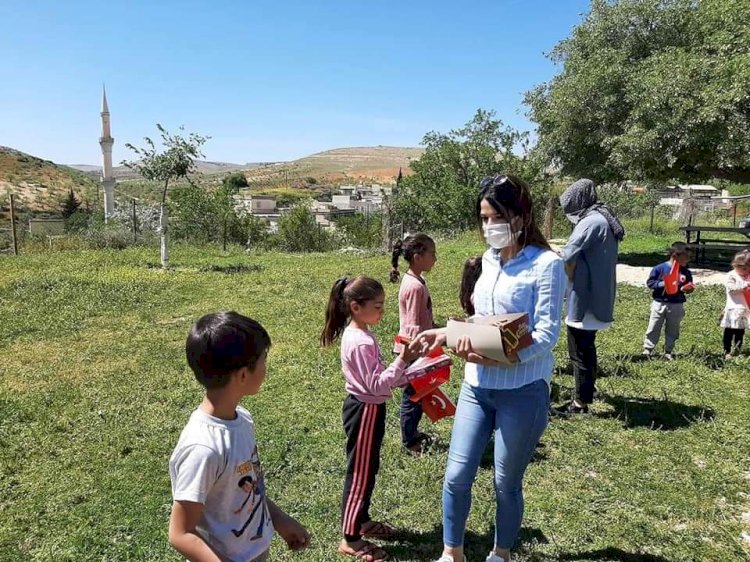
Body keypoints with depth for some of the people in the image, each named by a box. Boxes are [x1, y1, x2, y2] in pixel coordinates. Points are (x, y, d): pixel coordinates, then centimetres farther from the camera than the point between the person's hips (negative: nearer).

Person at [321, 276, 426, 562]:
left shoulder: (359, 334, 5)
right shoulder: (360, 342, -26)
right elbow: (376, 385, -25)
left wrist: (408, 377, 3)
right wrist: (403, 360, -28)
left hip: (367, 409, 10)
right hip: (365, 411, -10)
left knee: (367, 469, 22)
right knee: (360, 473, 4)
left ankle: (362, 520, 40)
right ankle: (350, 539, 20)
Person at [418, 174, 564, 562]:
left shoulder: (546, 264, -13)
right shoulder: (489, 259, 8)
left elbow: (546, 334, -17)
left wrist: (501, 356, -29)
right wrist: (446, 333, -1)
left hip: (522, 392, -5)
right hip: (476, 386, 6)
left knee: (506, 484, 13)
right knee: (456, 475, 9)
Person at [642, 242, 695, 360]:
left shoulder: (686, 272, 0)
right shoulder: (660, 268, -10)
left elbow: (688, 287, 8)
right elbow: (650, 282, -7)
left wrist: (687, 289, -14)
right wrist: (661, 284, -21)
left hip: (676, 306, 3)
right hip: (659, 303, -3)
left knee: (672, 331, 11)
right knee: (653, 329, 4)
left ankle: (668, 352, 23)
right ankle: (647, 349, 14)